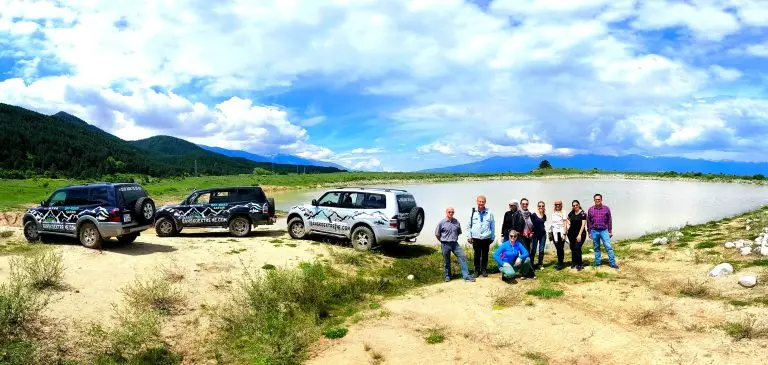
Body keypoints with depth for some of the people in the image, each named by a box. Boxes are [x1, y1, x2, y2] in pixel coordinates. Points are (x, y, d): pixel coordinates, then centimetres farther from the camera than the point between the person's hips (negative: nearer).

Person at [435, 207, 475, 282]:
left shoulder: (456, 222, 2)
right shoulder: (442, 223, -6)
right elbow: (437, 234, 2)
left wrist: (454, 238, 12)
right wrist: (443, 241, 8)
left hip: (455, 244, 2)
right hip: (445, 245, -2)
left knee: (462, 257, -8)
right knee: (446, 261, 8)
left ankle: (466, 276, -7)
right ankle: (447, 276, 26)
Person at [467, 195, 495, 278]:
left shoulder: (489, 213, -2)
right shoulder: (473, 212, 0)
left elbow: (493, 226, 4)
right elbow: (469, 225, 5)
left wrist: (493, 237, 5)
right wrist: (469, 236, 2)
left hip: (486, 238, 0)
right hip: (476, 238, 0)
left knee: (485, 255, 9)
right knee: (477, 255, 6)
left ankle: (484, 270, 21)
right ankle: (477, 270, 18)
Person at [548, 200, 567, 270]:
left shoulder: (563, 213, -3)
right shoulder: (553, 213, 12)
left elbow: (565, 224, -6)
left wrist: (564, 234, -12)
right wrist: (550, 233, 13)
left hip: (560, 233, -5)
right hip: (554, 233, 5)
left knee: (560, 248, -3)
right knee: (557, 248, 8)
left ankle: (560, 263, 3)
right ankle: (559, 263, 16)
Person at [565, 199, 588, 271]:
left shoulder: (583, 213, -9)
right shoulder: (571, 213, 7)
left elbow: (583, 224, -14)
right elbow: (567, 220, 25)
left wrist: (580, 234, -19)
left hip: (580, 233, -5)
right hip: (572, 233, 5)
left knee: (577, 248, -13)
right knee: (573, 248, 8)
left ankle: (580, 264, -4)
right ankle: (574, 263, 20)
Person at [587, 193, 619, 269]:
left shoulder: (606, 208, 0)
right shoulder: (590, 209, 2)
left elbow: (609, 220, 5)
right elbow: (588, 221, 7)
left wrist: (610, 231, 4)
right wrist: (589, 232, 7)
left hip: (604, 231, -1)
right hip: (594, 231, 1)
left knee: (609, 247, -5)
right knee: (596, 248, 9)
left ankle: (613, 263, -1)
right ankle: (597, 263, 17)